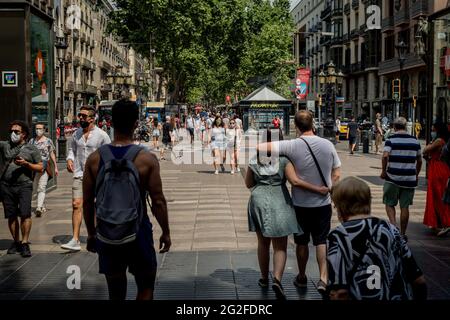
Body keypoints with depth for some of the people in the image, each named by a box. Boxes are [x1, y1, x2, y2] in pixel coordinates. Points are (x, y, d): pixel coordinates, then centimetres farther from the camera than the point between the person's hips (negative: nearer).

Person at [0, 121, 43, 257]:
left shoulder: (31, 149, 8)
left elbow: (40, 167, 6)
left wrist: (26, 164, -9)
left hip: (24, 185, -2)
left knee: (25, 214, -12)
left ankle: (25, 243, -5)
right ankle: (16, 242, 19)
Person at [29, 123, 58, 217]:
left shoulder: (48, 141, 4)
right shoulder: (32, 141, 12)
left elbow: (52, 154, 8)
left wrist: (55, 167, 7)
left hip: (44, 167, -4)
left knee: (41, 188, -14)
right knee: (36, 188, 10)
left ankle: (39, 208, -24)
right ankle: (42, 206, 25)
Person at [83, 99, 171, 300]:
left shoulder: (95, 159, -3)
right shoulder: (146, 159, -11)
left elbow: (87, 202, 2)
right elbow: (158, 201, -9)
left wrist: (91, 233, 14)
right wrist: (166, 233, 3)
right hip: (137, 231, -2)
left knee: (116, 292, 13)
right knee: (146, 287, 15)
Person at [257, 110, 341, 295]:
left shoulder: (292, 146, -16)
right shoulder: (327, 145, -5)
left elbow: (259, 147, -21)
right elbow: (337, 174, 0)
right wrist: (327, 190, 10)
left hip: (301, 204, -1)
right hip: (323, 203, 2)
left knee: (302, 242, 15)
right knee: (321, 241, 9)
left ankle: (302, 278, 30)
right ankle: (323, 278, -5)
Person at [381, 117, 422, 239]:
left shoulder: (391, 140, -5)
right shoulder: (415, 141, 7)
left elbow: (385, 156, -19)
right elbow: (419, 160, 12)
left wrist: (383, 171, -7)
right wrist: (416, 175, 24)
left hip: (393, 178, -3)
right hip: (409, 179, 3)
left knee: (389, 204, 11)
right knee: (405, 206, 9)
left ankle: (393, 224, -12)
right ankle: (403, 234, 14)